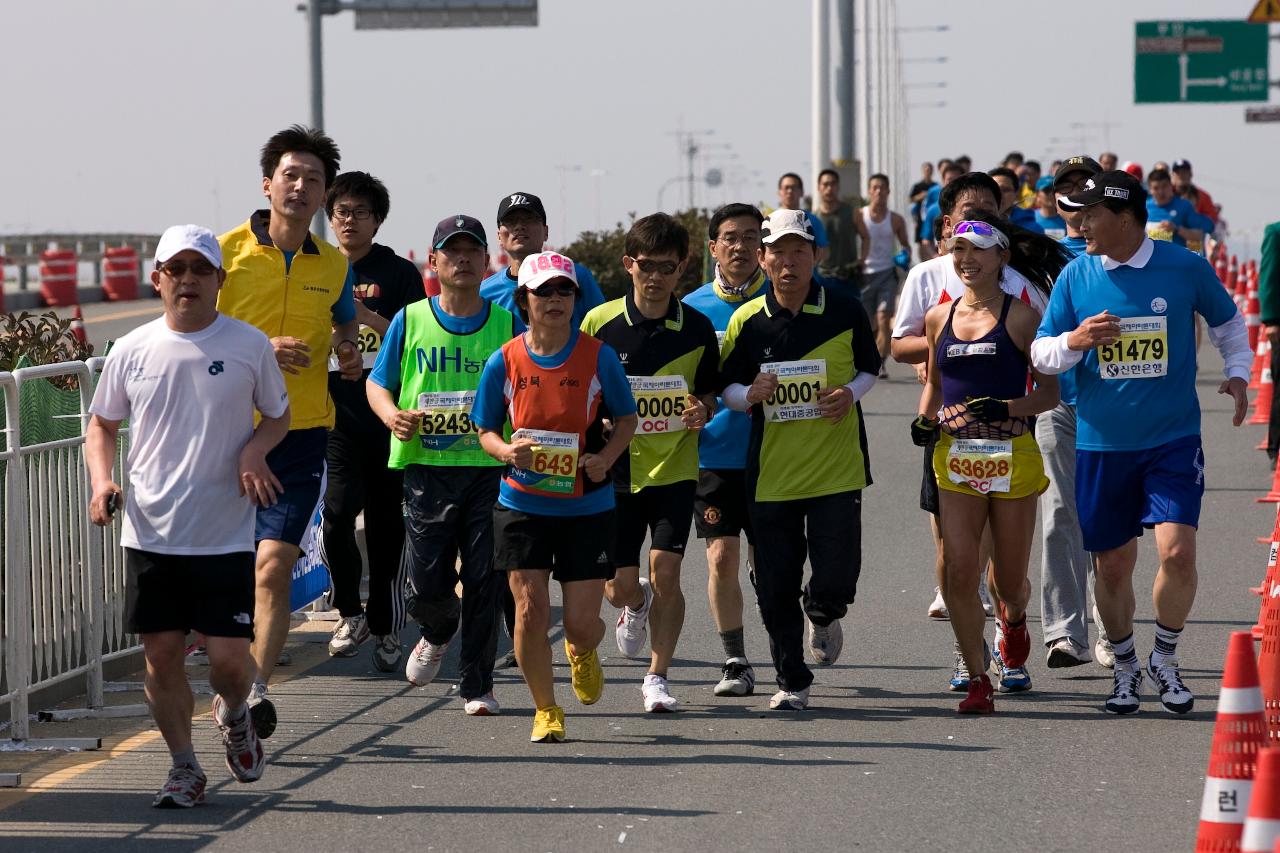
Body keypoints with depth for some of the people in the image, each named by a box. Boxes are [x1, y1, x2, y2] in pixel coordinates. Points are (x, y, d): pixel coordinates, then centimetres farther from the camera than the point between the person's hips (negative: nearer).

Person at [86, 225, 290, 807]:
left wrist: (255, 450, -8)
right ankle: (184, 769, 20)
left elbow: (278, 416, 13)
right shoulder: (131, 351, 3)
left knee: (228, 656, -6)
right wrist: (102, 480, -3)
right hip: (151, 534, 2)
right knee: (161, 652, 3)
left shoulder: (249, 346, -1)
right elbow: (102, 425, 15)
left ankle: (233, 715, 30)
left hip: (226, 534, -2)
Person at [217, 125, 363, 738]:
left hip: (302, 433, 1)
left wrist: (349, 352, 5)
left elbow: (346, 323, 28)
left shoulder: (334, 265, 8)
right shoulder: (226, 251, -4)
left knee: (274, 566, -11)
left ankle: (257, 687, -12)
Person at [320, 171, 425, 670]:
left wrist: (367, 316, -14)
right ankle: (349, 613, 6)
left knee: (386, 523, 2)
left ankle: (385, 628, 13)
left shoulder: (399, 274, 5)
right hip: (335, 417, 1)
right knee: (338, 511, -14)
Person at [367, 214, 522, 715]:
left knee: (484, 582, -2)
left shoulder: (508, 325, 5)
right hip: (427, 468, 0)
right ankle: (437, 633, 34)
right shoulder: (410, 321, 6)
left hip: (491, 468, 0)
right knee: (427, 584, -1)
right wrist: (391, 415, -10)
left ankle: (477, 686, 10)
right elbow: (376, 382, 12)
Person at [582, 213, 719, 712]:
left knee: (665, 572, -10)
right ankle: (636, 606, 39)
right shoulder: (599, 323, -4)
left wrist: (704, 409, -11)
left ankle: (657, 678, 4)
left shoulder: (696, 328, -1)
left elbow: (710, 390, 11)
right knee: (619, 586, 1)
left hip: (674, 469, 0)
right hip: (616, 470, 0)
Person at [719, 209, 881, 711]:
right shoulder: (747, 321, 0)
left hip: (837, 468, -1)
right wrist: (750, 395, -14)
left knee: (836, 579, -8)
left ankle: (822, 614, 29)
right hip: (771, 473, 1)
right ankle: (792, 683, 19)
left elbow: (869, 368, 13)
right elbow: (726, 387, 8)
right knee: (776, 589, 3)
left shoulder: (845, 313, -1)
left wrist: (851, 393, -8)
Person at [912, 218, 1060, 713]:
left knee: (1009, 579, 6)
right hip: (955, 458, 3)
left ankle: (1013, 621, 43)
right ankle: (978, 681, 2)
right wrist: (925, 419, 4)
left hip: (1012, 455, -3)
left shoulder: (1021, 317, -3)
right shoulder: (939, 318, 10)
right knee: (958, 573, -9)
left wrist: (1005, 407, -19)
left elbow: (1050, 392, -3)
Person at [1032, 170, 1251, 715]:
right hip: (1101, 444, 2)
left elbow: (1227, 321, 15)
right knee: (1113, 565, 7)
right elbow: (1040, 354, 4)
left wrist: (1238, 372, 1)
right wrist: (1075, 340, -16)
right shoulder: (1076, 277, 0)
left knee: (1178, 552, -15)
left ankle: (1165, 660, 8)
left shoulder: (1185, 269, -4)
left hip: (1173, 439, -2)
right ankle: (1124, 667, 29)